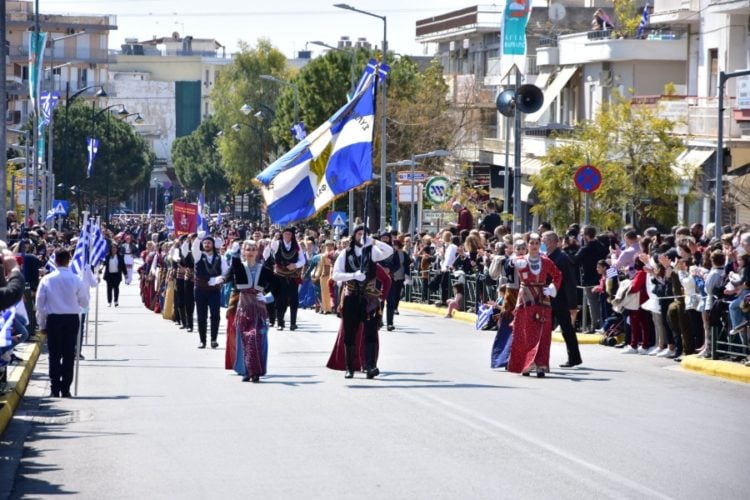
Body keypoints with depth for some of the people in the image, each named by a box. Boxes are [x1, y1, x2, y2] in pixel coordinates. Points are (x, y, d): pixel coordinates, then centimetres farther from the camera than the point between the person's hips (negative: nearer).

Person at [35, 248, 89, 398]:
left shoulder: (47, 279, -6)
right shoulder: (76, 280, -8)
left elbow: (40, 303, -2)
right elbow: (84, 302, -1)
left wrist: (42, 323, 7)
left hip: (53, 319, 0)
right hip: (71, 319, 0)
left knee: (54, 355, 5)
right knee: (69, 355, 6)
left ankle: (55, 389, 3)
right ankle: (65, 389, 6)